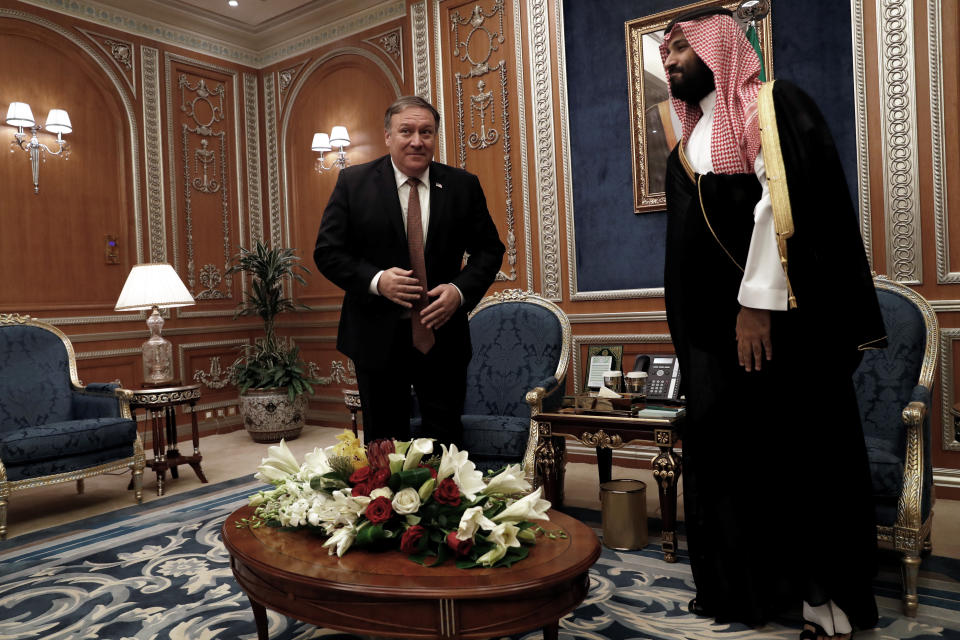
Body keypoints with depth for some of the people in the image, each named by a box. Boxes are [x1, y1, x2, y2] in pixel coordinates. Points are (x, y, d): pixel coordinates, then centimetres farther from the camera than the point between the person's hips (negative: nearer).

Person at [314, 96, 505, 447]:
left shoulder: (463, 185, 2)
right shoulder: (353, 182, -1)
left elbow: (489, 249, 6)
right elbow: (327, 252, -2)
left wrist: (460, 290, -12)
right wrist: (375, 280, -19)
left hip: (442, 336, 1)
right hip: (378, 337, 0)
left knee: (446, 443, 10)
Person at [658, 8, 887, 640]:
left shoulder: (772, 106, -2)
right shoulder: (688, 143, 18)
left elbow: (785, 202, -16)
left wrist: (757, 301, -22)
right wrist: (686, 325, 11)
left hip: (774, 315, -7)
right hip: (713, 322, 7)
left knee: (795, 443, 1)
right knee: (725, 444, 9)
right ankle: (743, 584, 23)